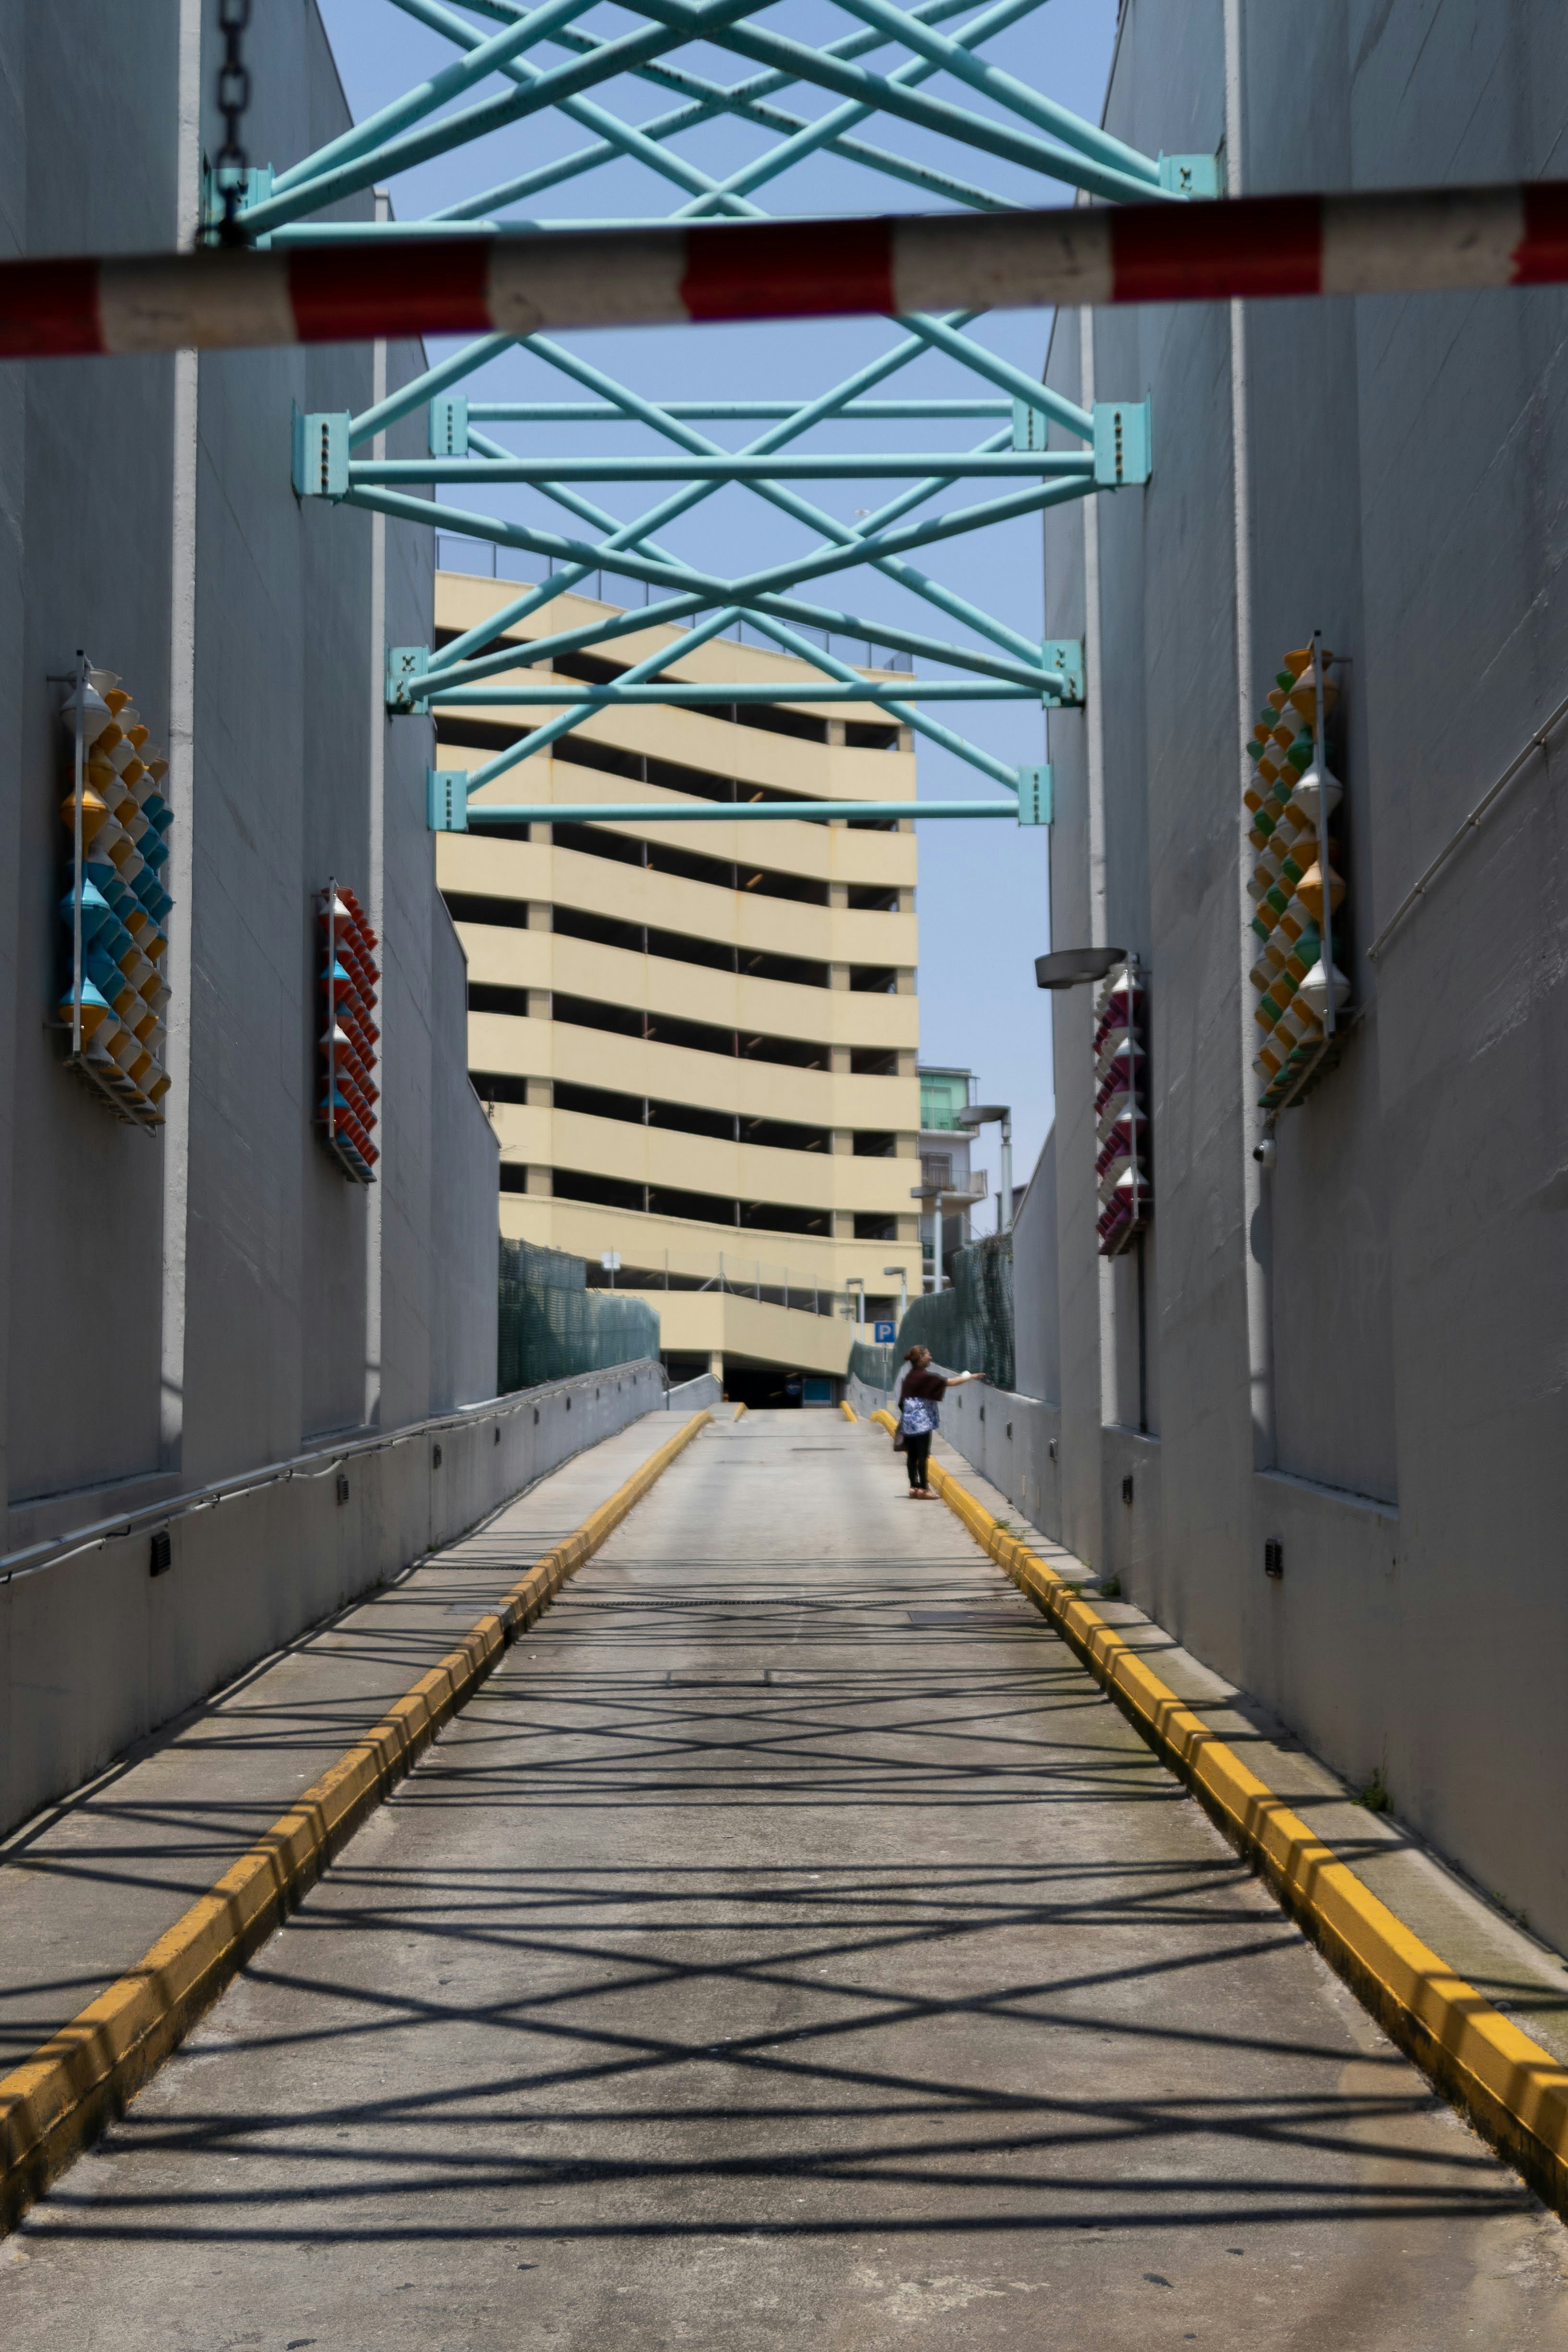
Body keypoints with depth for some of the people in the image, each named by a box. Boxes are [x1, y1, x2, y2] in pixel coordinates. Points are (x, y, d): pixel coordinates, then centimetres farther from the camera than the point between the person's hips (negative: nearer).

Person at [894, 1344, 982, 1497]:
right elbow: (950, 1382, -13)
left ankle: (914, 1487, 11)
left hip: (909, 1422, 8)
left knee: (912, 1456, 8)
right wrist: (970, 1377, -4)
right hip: (921, 1422, -8)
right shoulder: (925, 1377, -14)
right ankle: (923, 1489, -3)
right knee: (923, 1455, -4)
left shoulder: (910, 1377, 10)